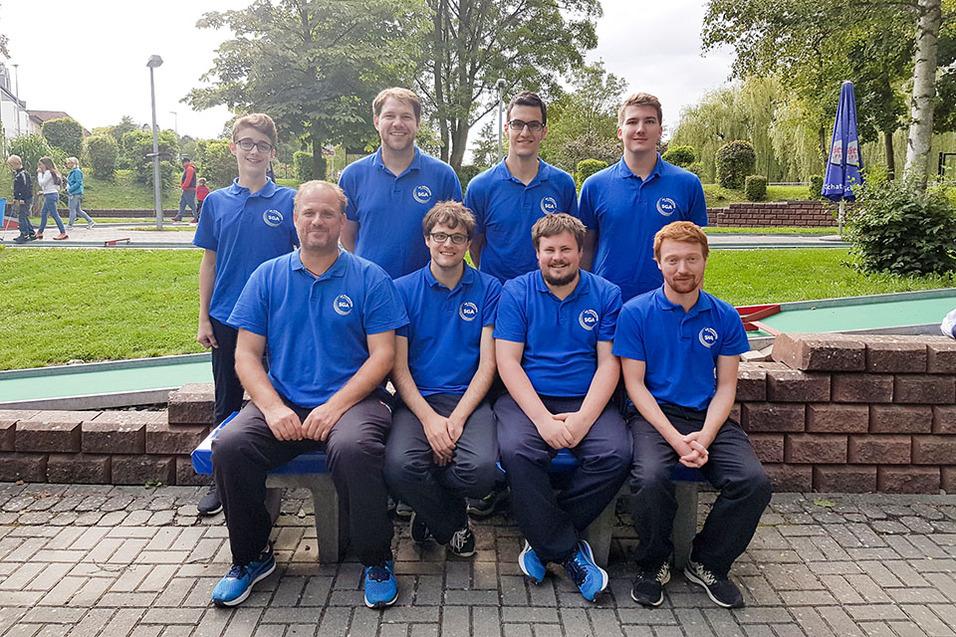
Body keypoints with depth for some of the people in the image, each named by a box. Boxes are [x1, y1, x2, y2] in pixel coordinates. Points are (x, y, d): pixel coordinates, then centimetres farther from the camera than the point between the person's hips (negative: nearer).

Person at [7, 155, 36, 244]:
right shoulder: (17, 174, 17)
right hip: (20, 199, 11)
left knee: (22, 217, -11)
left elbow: (25, 187, -20)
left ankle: (24, 235, -9)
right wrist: (15, 198, 21)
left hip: (25, 199, -11)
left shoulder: (23, 174, -14)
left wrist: (22, 199, -22)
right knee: (24, 217, 13)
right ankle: (32, 234, 19)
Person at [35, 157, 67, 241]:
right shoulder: (51, 172, 18)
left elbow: (41, 183, -14)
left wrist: (39, 173, -6)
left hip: (50, 195, -11)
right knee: (43, 213, 15)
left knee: (54, 214, -10)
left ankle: (63, 233, -11)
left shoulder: (48, 172, -12)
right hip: (49, 195, 11)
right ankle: (40, 232, 20)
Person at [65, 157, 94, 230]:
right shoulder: (72, 172, 16)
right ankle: (90, 221, 14)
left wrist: (70, 189, -19)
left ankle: (70, 225, 2)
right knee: (78, 210, 11)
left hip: (76, 194, -10)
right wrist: (67, 187, 10)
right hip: (72, 194, 10)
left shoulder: (77, 171, -12)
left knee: (72, 209, -4)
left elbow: (78, 183, -19)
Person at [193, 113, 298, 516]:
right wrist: (203, 319, 5)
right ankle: (220, 480, 28)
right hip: (227, 320, 2)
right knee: (227, 405, 13)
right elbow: (209, 262, 8)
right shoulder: (216, 202, 5)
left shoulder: (288, 201, -3)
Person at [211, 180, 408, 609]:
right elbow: (246, 354, 6)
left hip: (351, 400, -3)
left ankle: (376, 559, -8)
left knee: (354, 449, -35)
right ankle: (252, 556, 3)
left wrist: (335, 406, -15)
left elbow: (382, 355, -2)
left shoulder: (369, 278, 3)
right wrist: (273, 408, -11)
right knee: (230, 447, -24)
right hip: (282, 404, 3)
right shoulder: (267, 276, 11)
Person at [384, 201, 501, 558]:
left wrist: (457, 418, -13)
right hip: (417, 399, 0)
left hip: (469, 398, 0)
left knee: (481, 469, -29)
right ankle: (452, 524, 5)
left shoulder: (488, 290, 8)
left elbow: (487, 363, 2)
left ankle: (432, 509, 9)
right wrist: (429, 418, -14)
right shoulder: (403, 290, 7)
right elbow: (399, 367, 2)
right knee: (400, 466, -30)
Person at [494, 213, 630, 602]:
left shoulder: (606, 295, 8)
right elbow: (507, 361, -4)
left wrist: (584, 417, -15)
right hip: (527, 398, -1)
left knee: (615, 455, -27)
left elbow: (608, 363, 2)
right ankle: (568, 551, -13)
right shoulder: (516, 292, 5)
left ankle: (544, 540, -8)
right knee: (516, 452, -32)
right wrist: (543, 418, -17)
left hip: (587, 401, 1)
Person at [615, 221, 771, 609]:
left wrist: (705, 437, -12)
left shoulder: (724, 317, 7)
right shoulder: (636, 313, -1)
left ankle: (708, 565, 5)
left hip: (709, 417, 3)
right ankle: (653, 565, -1)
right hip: (654, 415, -3)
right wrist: (675, 438, -16)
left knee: (754, 482, -21)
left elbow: (726, 387, 6)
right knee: (651, 477, -32)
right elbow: (635, 384, -5)